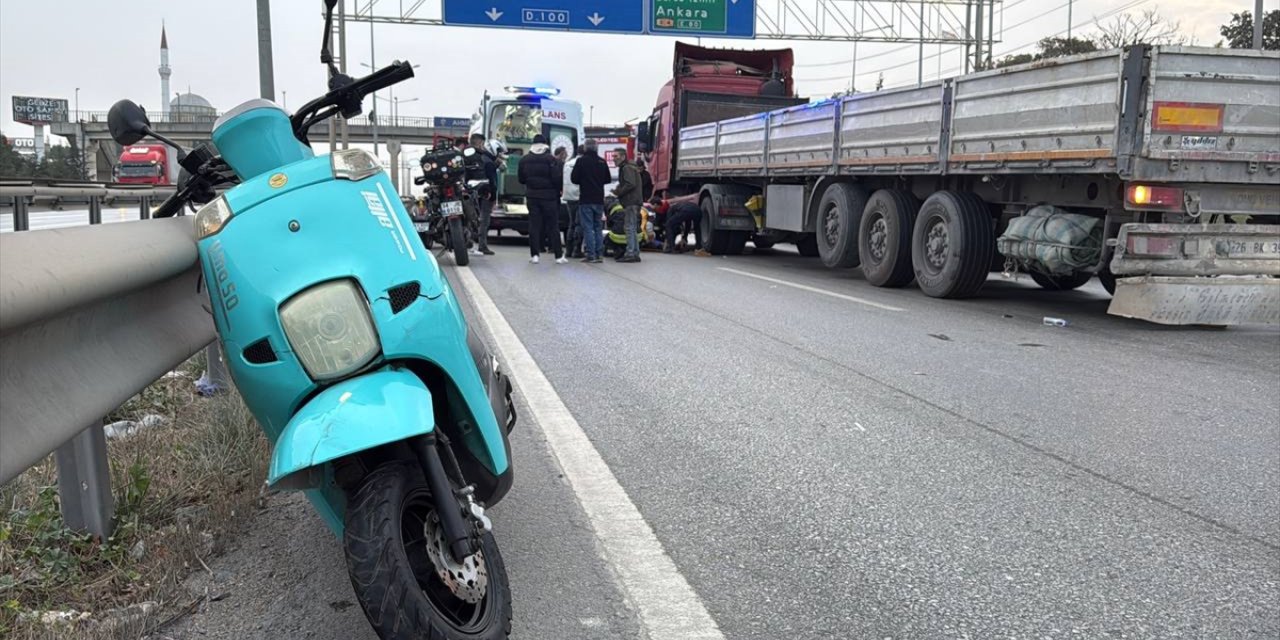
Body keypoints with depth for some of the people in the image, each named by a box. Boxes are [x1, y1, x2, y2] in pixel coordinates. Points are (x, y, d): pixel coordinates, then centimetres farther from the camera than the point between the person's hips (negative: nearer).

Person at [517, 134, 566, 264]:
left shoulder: (524, 159, 3)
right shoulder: (551, 159, -10)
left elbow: (520, 179, 8)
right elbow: (557, 178, -12)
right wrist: (559, 190, 5)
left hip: (532, 196, 3)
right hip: (549, 196, -3)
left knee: (534, 225, 7)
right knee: (552, 226, 1)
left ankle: (534, 255, 3)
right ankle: (558, 256, 2)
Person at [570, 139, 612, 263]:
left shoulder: (581, 160, -9)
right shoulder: (602, 162, 5)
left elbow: (574, 179, -8)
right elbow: (608, 179, 12)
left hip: (585, 199, -4)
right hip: (599, 199, 4)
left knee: (588, 227, -2)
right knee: (598, 227, 11)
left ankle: (590, 254, -6)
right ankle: (599, 254, 10)